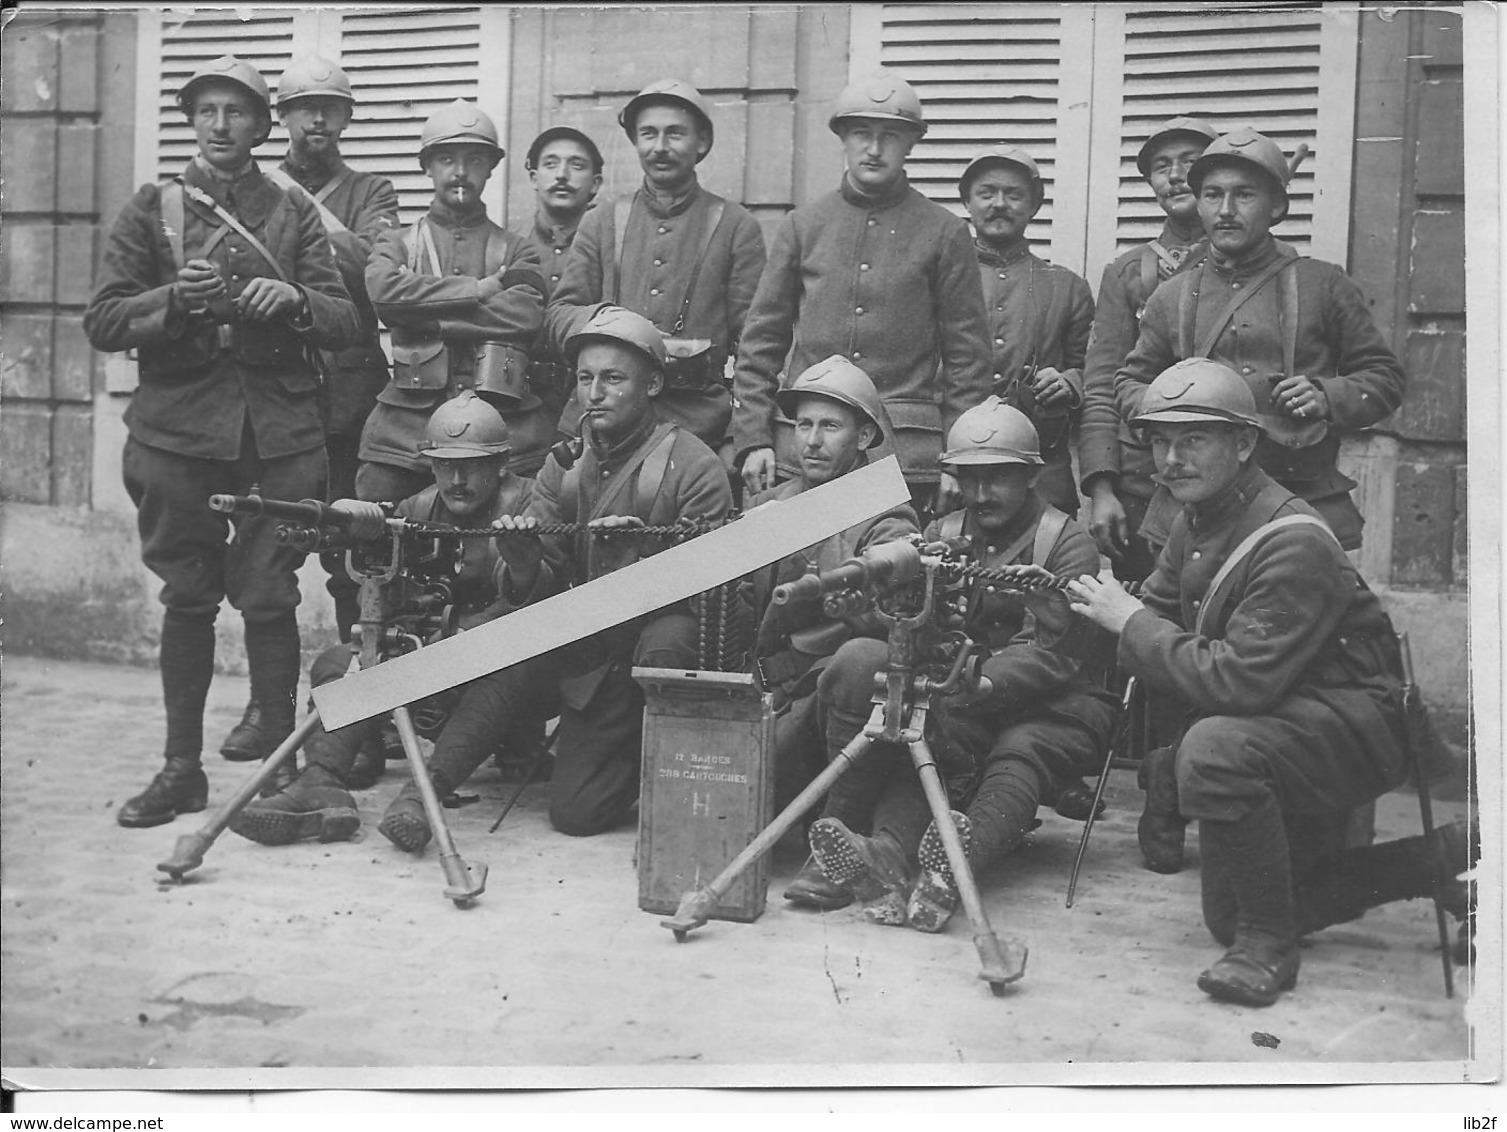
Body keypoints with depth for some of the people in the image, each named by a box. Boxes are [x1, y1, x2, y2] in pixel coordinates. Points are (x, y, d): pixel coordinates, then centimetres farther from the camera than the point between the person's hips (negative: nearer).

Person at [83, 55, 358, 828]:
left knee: (268, 596, -3)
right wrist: (173, 300, -14)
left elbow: (344, 324, 5)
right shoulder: (151, 210, 10)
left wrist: (294, 300, -16)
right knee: (186, 598, 4)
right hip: (180, 427, 1)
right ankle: (182, 768, 13)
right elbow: (102, 322, 3)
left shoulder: (294, 213, 11)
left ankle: (277, 754, 10)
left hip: (279, 431, 0)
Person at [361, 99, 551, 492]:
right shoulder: (396, 243, 16)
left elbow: (527, 315, -6)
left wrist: (426, 312, -6)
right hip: (407, 425, 0)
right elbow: (384, 291, -7)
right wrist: (477, 290, -8)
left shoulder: (517, 250, 14)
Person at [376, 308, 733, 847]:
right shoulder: (564, 463, 5)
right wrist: (522, 565, -24)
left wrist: (651, 555, -32)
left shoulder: (695, 467, -10)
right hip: (589, 650, 3)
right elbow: (537, 592, 0)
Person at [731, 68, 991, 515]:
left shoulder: (945, 234, 5)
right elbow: (760, 341, 10)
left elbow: (967, 357, 4)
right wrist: (753, 439, 2)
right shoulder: (802, 226, 10)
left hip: (905, 453, -1)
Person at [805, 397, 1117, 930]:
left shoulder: (1067, 542, -1)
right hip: (970, 705, 4)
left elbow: (1054, 654, -14)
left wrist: (979, 684, -31)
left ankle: (965, 855, -60)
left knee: (1020, 750, -34)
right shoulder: (943, 535, 15)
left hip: (1053, 702, -3)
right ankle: (888, 852, -51)